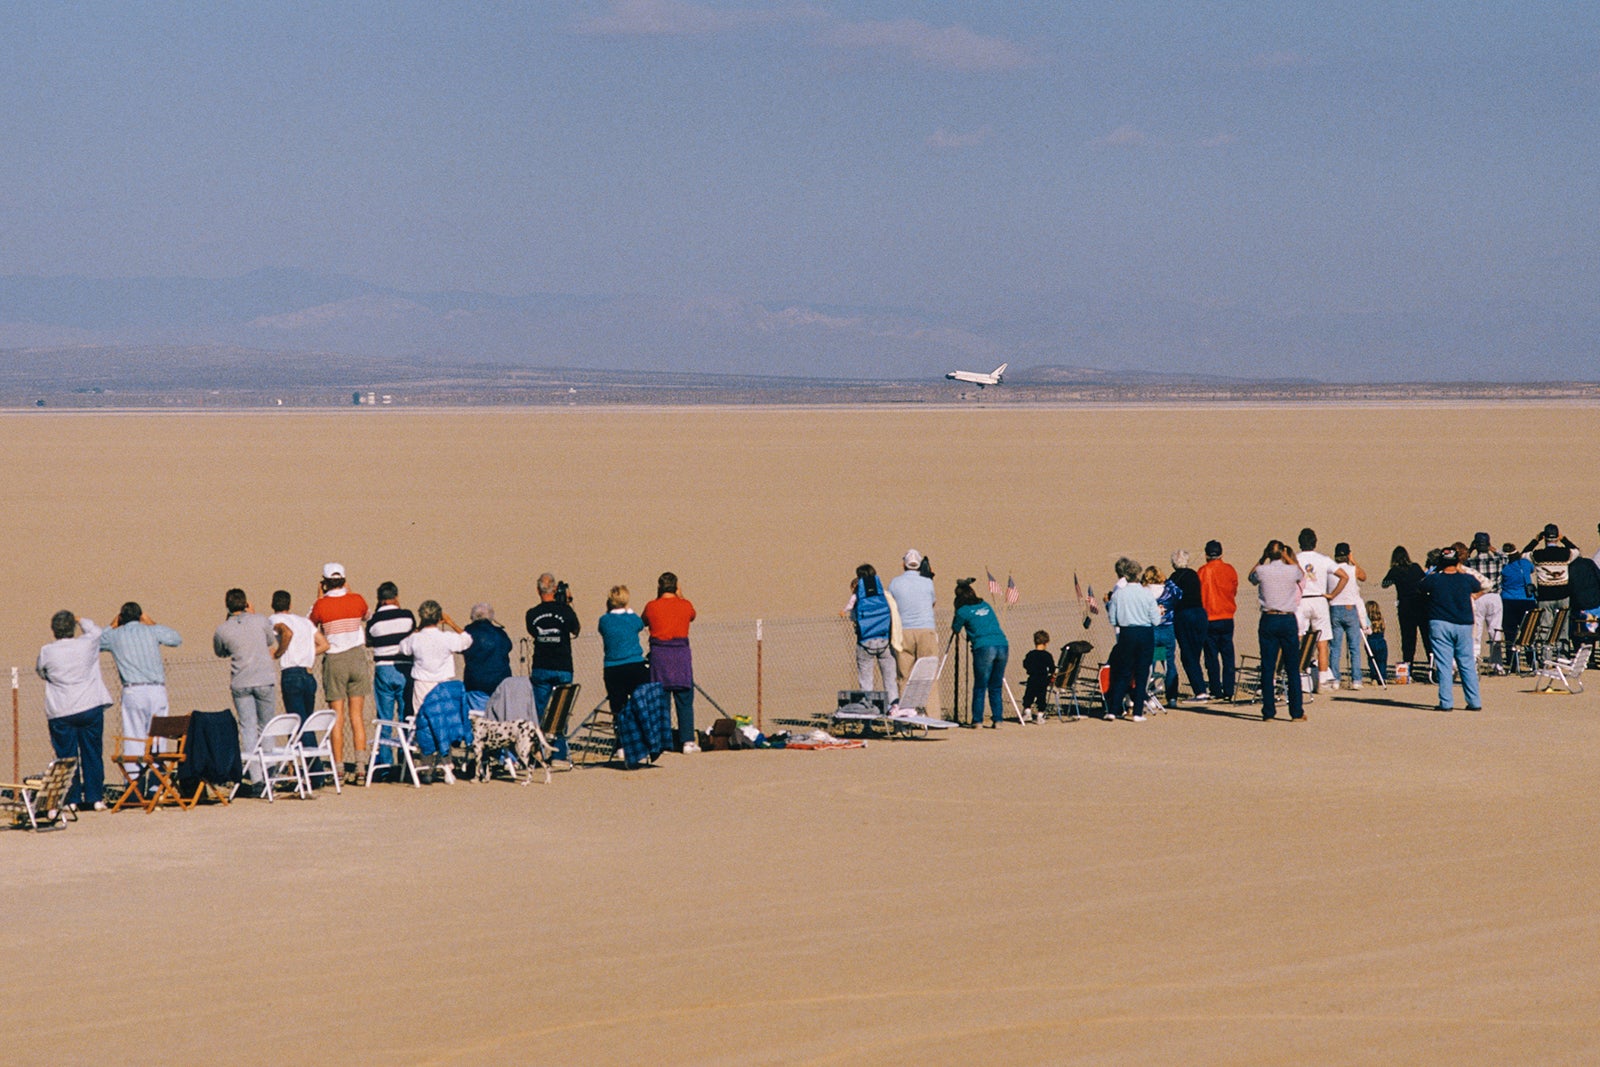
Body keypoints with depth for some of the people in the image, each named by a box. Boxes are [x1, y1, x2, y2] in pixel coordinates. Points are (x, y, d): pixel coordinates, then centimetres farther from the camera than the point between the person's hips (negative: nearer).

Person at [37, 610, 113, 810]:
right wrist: (81, 620, 36)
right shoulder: (87, 644, -3)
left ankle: (71, 800, 5)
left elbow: (41, 672, 12)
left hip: (60, 713, -1)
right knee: (92, 754, 8)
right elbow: (94, 631, 19)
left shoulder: (46, 652, -6)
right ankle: (95, 798, 7)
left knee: (65, 755, 6)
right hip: (90, 708, 1)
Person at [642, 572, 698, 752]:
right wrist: (681, 597, 28)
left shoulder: (652, 607, -3)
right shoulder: (685, 605, -1)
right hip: (681, 655, 0)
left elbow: (643, 622, 16)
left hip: (659, 656, 0)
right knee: (684, 701, 4)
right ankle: (687, 741, 0)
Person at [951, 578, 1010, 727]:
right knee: (996, 687, 10)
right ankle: (997, 720, 7)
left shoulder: (963, 611, 2)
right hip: (1003, 646, 5)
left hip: (984, 648, -5)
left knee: (980, 687, 2)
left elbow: (955, 629, 14)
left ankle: (977, 721, 2)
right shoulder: (985, 605, 19)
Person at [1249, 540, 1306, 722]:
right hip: (1289, 620, 0)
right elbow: (1302, 574, 20)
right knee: (1293, 668, 5)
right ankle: (1296, 712, 4)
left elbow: (1251, 576, 19)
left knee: (1267, 667, 4)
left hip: (1268, 621, 0)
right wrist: (1287, 557, 19)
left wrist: (1263, 558, 15)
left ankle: (1269, 711, 3)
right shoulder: (1293, 571, -4)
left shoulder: (1262, 571, -5)